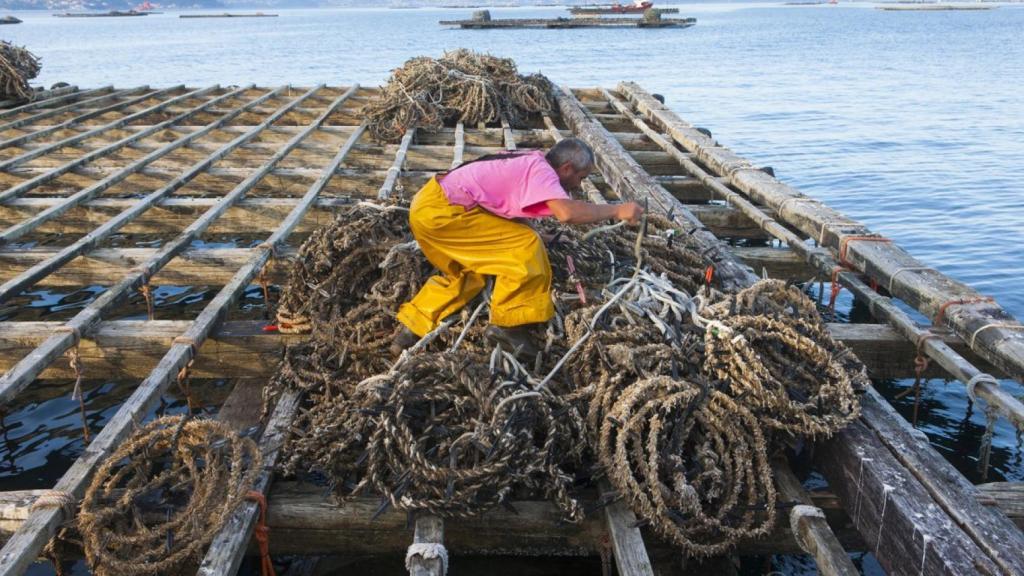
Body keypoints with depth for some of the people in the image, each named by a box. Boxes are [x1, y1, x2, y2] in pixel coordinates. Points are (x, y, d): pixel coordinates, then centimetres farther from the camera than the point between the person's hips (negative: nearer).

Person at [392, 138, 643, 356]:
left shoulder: (528, 164, 15)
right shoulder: (540, 169, -12)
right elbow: (566, 212, -29)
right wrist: (617, 210, -17)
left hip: (429, 205, 10)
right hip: (441, 210, -10)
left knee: (465, 276, 25)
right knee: (526, 246, -9)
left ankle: (412, 329, 27)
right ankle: (507, 324, 0)